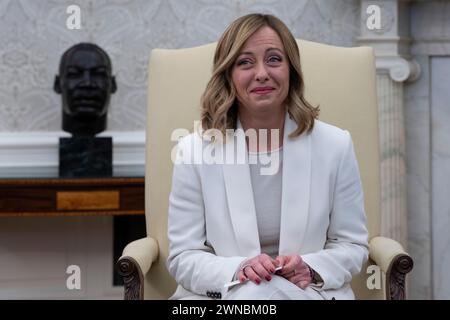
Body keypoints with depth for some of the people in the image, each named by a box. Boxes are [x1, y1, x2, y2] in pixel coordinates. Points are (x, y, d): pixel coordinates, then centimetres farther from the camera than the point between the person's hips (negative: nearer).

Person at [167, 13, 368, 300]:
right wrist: (239, 270, -20)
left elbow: (352, 245, 9)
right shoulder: (194, 151, -1)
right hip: (220, 293, -1)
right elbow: (183, 257, 0)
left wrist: (312, 270, -13)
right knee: (254, 290, -34)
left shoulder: (336, 146, 2)